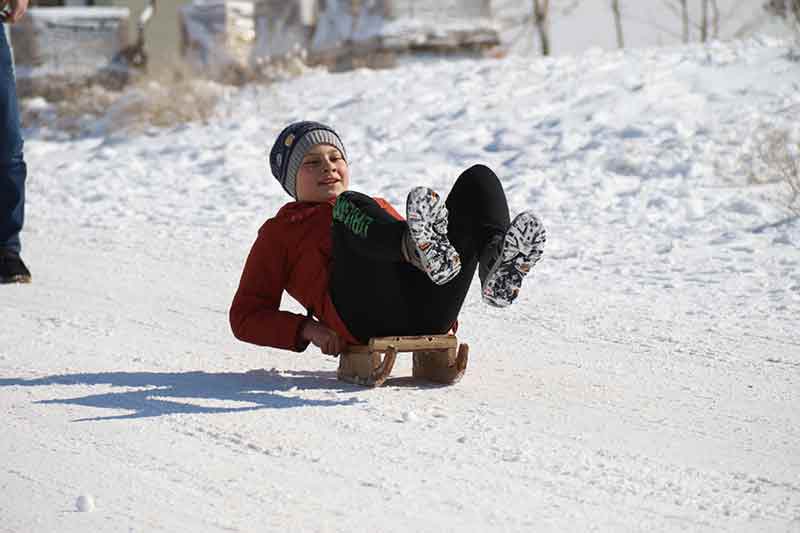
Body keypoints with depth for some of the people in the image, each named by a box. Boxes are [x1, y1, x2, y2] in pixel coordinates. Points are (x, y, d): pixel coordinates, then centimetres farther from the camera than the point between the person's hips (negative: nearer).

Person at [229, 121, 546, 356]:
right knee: (350, 204, -29)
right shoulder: (279, 232, 31)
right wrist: (308, 329, 0)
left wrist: (446, 311, 13)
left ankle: (497, 262, -42)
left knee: (479, 178, -8)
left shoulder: (380, 208, 44)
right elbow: (246, 315, 20)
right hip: (364, 315, -4)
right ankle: (423, 248, -62)